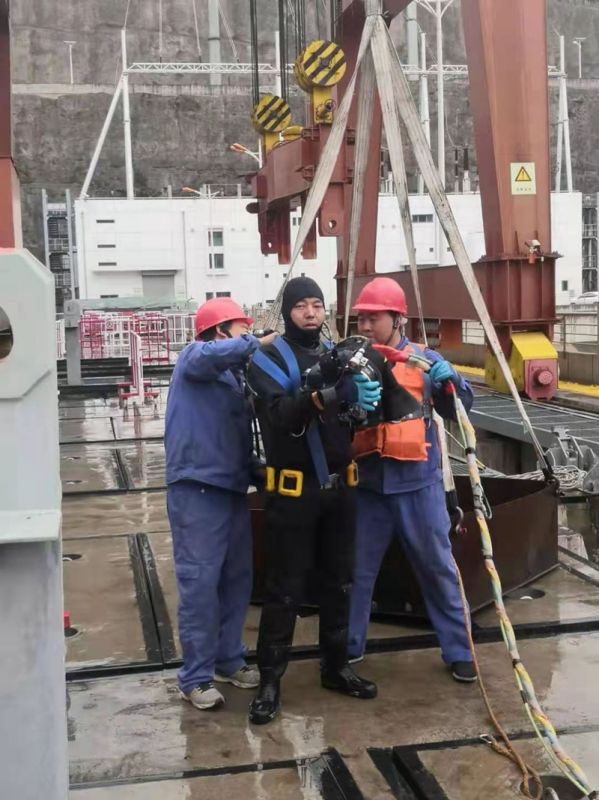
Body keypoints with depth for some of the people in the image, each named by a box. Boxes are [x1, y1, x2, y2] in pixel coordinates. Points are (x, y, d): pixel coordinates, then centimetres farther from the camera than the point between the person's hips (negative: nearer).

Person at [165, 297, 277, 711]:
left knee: (237, 578, 13)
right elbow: (212, 354, -30)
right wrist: (262, 342, -22)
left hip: (233, 486, 8)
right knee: (200, 582, -5)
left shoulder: (235, 375, 18)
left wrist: (255, 468, 7)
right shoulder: (195, 357, -4)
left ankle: (229, 660, 27)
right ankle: (196, 677, 3)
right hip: (197, 487, -8)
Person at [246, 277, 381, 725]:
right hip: (293, 490, -5)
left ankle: (336, 667, 28)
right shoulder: (269, 359, -7)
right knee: (286, 588, -1)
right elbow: (281, 416, -25)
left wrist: (362, 398, -20)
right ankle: (271, 679, 10)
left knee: (339, 582, 14)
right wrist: (325, 396, -42)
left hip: (340, 486, 6)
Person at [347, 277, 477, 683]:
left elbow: (458, 409, 1)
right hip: (368, 483, 2)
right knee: (357, 568, 9)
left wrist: (451, 380, -19)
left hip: (418, 482, -1)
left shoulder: (425, 359, 1)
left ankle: (459, 651, 19)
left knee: (438, 566, 6)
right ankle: (348, 647, 26)